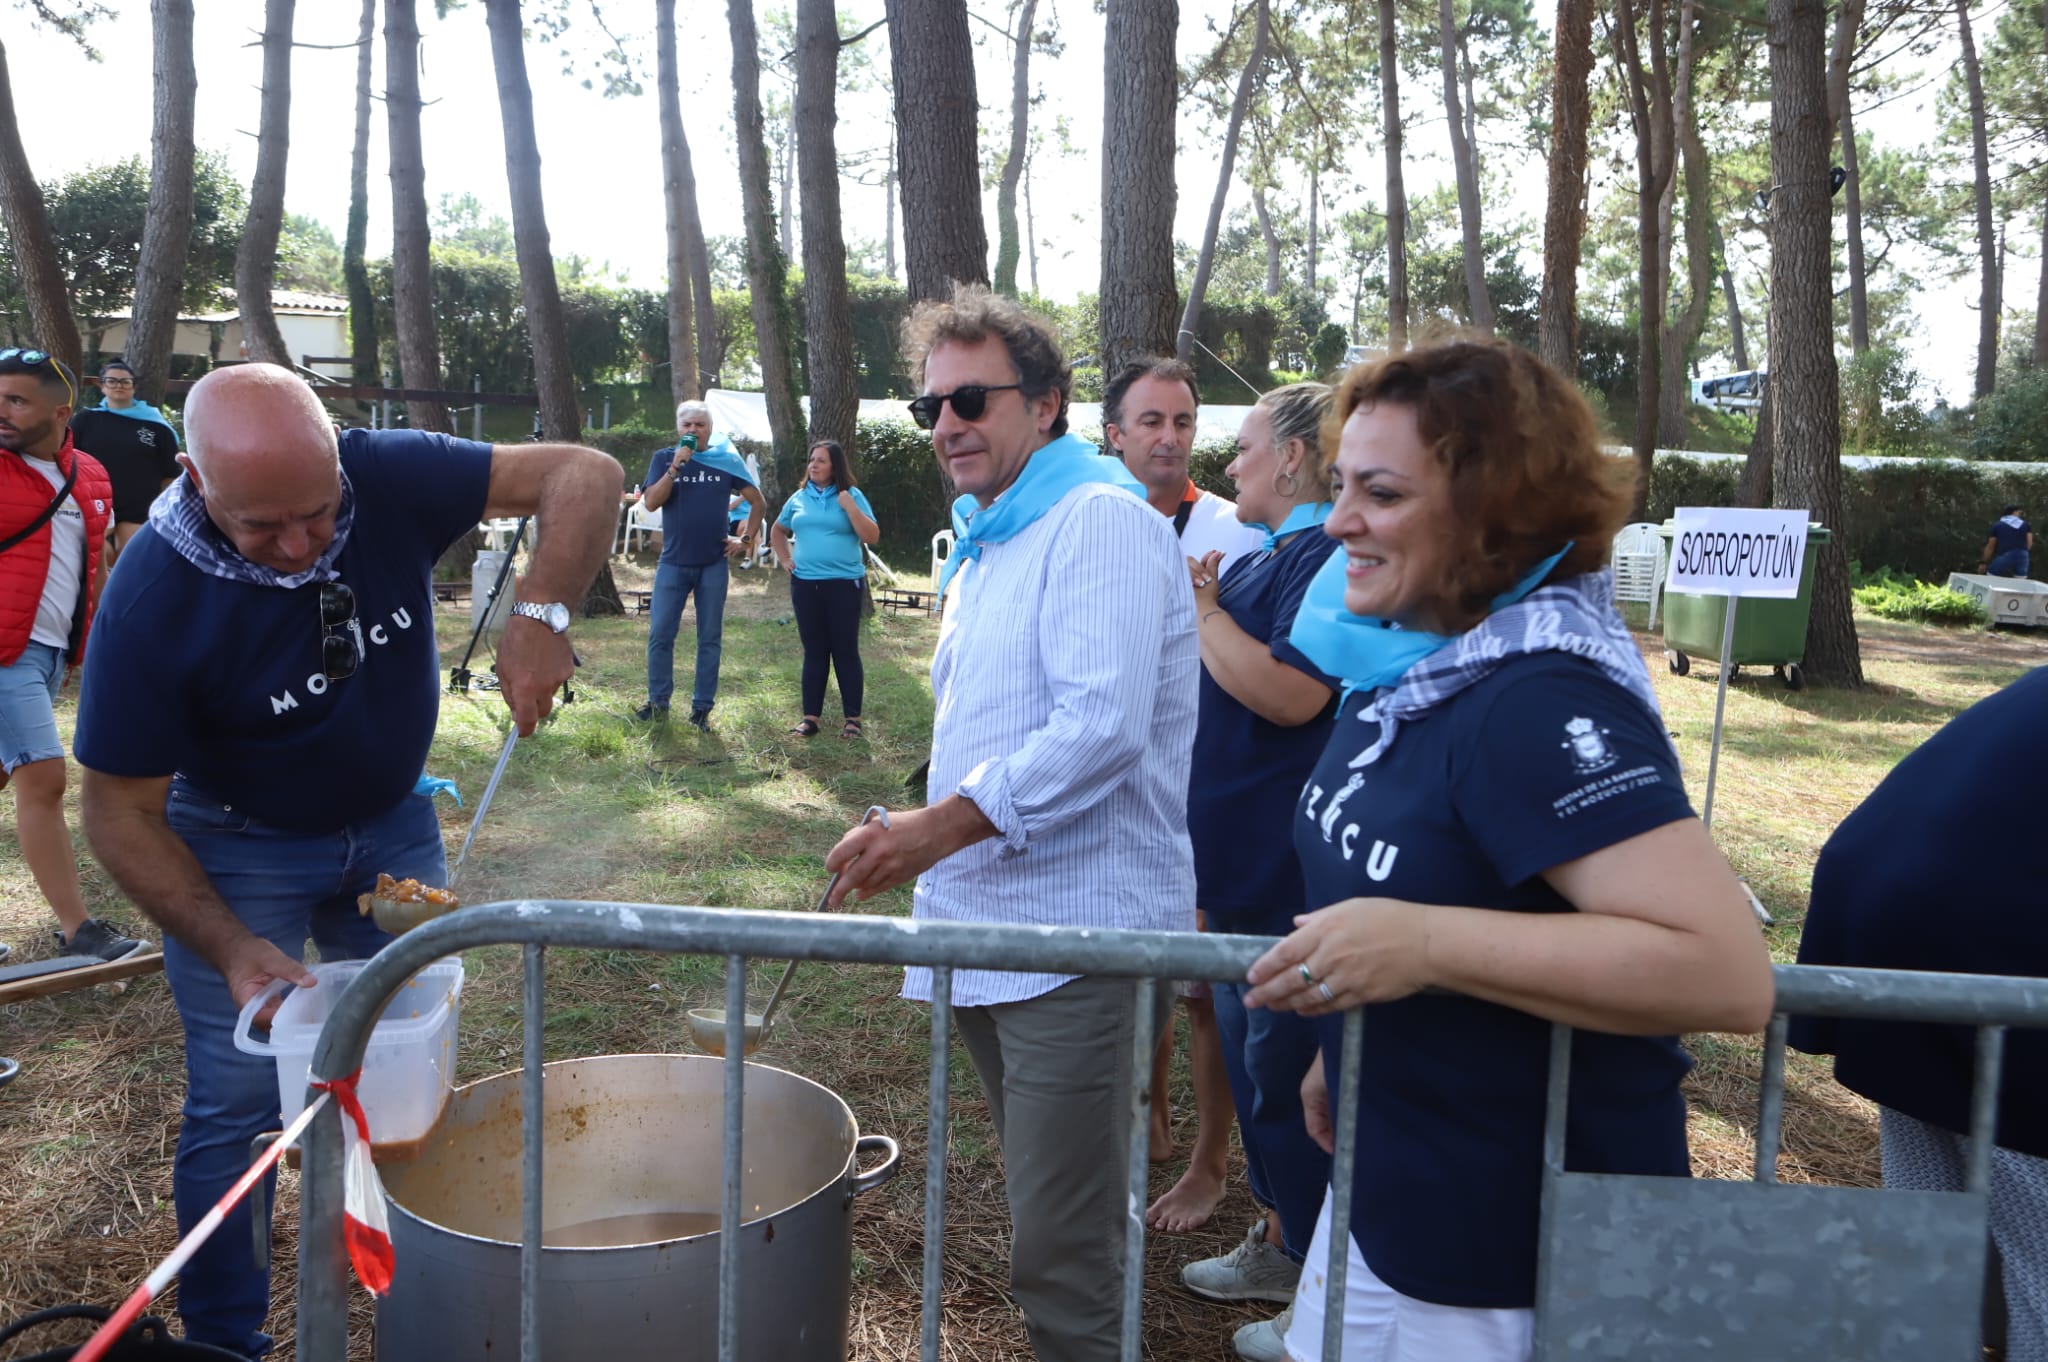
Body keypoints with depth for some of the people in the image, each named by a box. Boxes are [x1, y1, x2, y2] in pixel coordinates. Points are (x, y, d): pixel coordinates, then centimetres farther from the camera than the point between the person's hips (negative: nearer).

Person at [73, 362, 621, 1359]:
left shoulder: (389, 479, -24)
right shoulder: (153, 601, -29)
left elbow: (583, 476, -25)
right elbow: (121, 814, -19)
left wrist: (540, 611, -40)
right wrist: (231, 948, -29)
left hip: (393, 826, 3)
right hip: (238, 847, -3)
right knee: (239, 1103, -1)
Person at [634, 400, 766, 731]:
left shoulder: (726, 461, 3)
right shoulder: (664, 458, 3)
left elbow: (758, 502, 11)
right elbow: (651, 502, -10)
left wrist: (746, 540, 3)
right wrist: (675, 467, -18)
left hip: (714, 564, 0)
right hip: (674, 563, 0)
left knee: (710, 638, 4)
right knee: (660, 635, -1)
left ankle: (702, 707, 12)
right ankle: (658, 703, 12)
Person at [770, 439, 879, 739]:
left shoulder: (852, 496, -1)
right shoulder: (799, 498, 10)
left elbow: (872, 537, -10)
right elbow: (777, 530, 25)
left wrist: (850, 507, -17)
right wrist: (785, 560, 12)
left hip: (844, 583, -4)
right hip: (805, 584, 4)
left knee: (845, 651, 1)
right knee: (814, 651, 8)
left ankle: (853, 717, 8)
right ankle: (810, 716, 13)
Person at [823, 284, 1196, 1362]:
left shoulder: (1099, 522, -12)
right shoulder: (985, 544, 18)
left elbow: (1102, 725, -25)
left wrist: (936, 829, -23)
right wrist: (926, 848, 19)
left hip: (1076, 941, -9)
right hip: (985, 931, 9)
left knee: (1059, 1258, -5)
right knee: (1046, 1217, 21)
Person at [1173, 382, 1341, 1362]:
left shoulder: (1329, 557, -19)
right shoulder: (1269, 557, 13)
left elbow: (1290, 692, -30)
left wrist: (1201, 606, -19)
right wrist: (1198, 601, 7)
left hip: (1292, 885, -10)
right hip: (1244, 868, 11)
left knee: (1288, 1076, 2)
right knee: (1252, 1061, 21)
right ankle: (1278, 1244, 38)